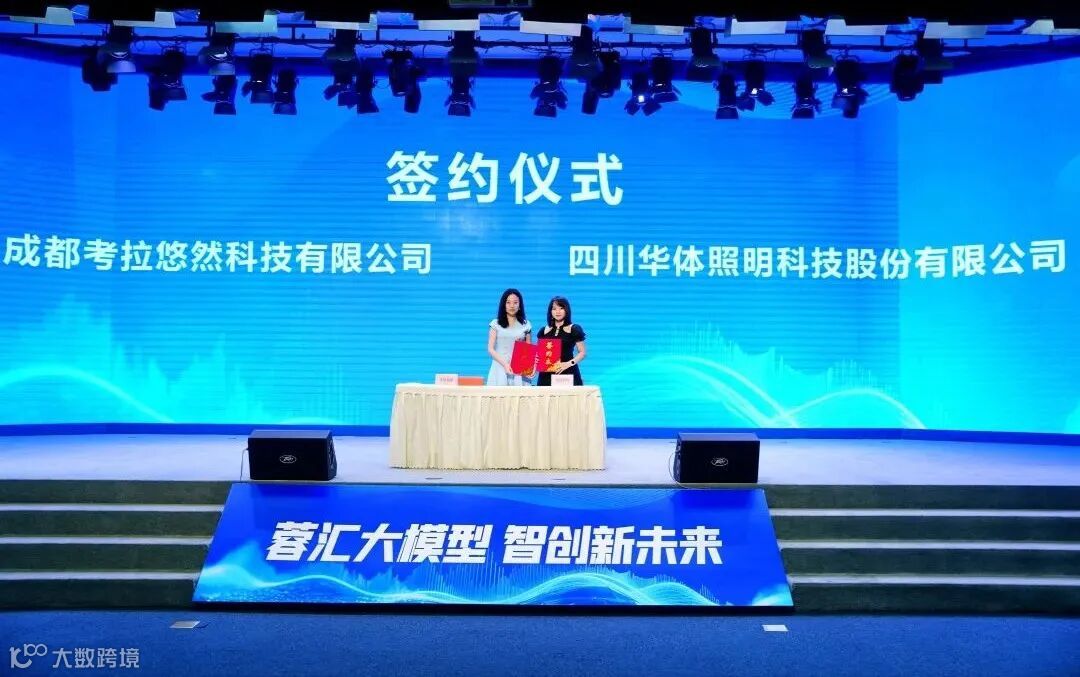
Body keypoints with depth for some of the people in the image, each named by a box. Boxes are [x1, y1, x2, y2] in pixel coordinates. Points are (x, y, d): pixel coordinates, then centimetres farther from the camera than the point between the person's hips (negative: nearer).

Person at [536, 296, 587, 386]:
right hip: (547, 374, 3)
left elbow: (582, 353, 1)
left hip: (568, 373, -3)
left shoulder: (574, 329, 3)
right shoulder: (544, 331, 14)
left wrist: (569, 363, -14)